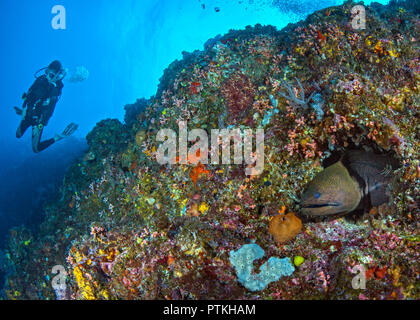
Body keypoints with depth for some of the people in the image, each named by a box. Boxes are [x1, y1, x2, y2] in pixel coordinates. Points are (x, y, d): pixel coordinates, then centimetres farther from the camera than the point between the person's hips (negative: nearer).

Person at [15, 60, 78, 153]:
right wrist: (24, 108, 7)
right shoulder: (41, 79, -10)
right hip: (28, 114, 5)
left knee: (36, 149, -3)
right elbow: (29, 94, 5)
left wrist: (39, 126, -21)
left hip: (38, 119, -5)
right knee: (18, 135, 27)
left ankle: (58, 137, 8)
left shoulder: (55, 90, -25)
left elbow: (49, 111, -22)